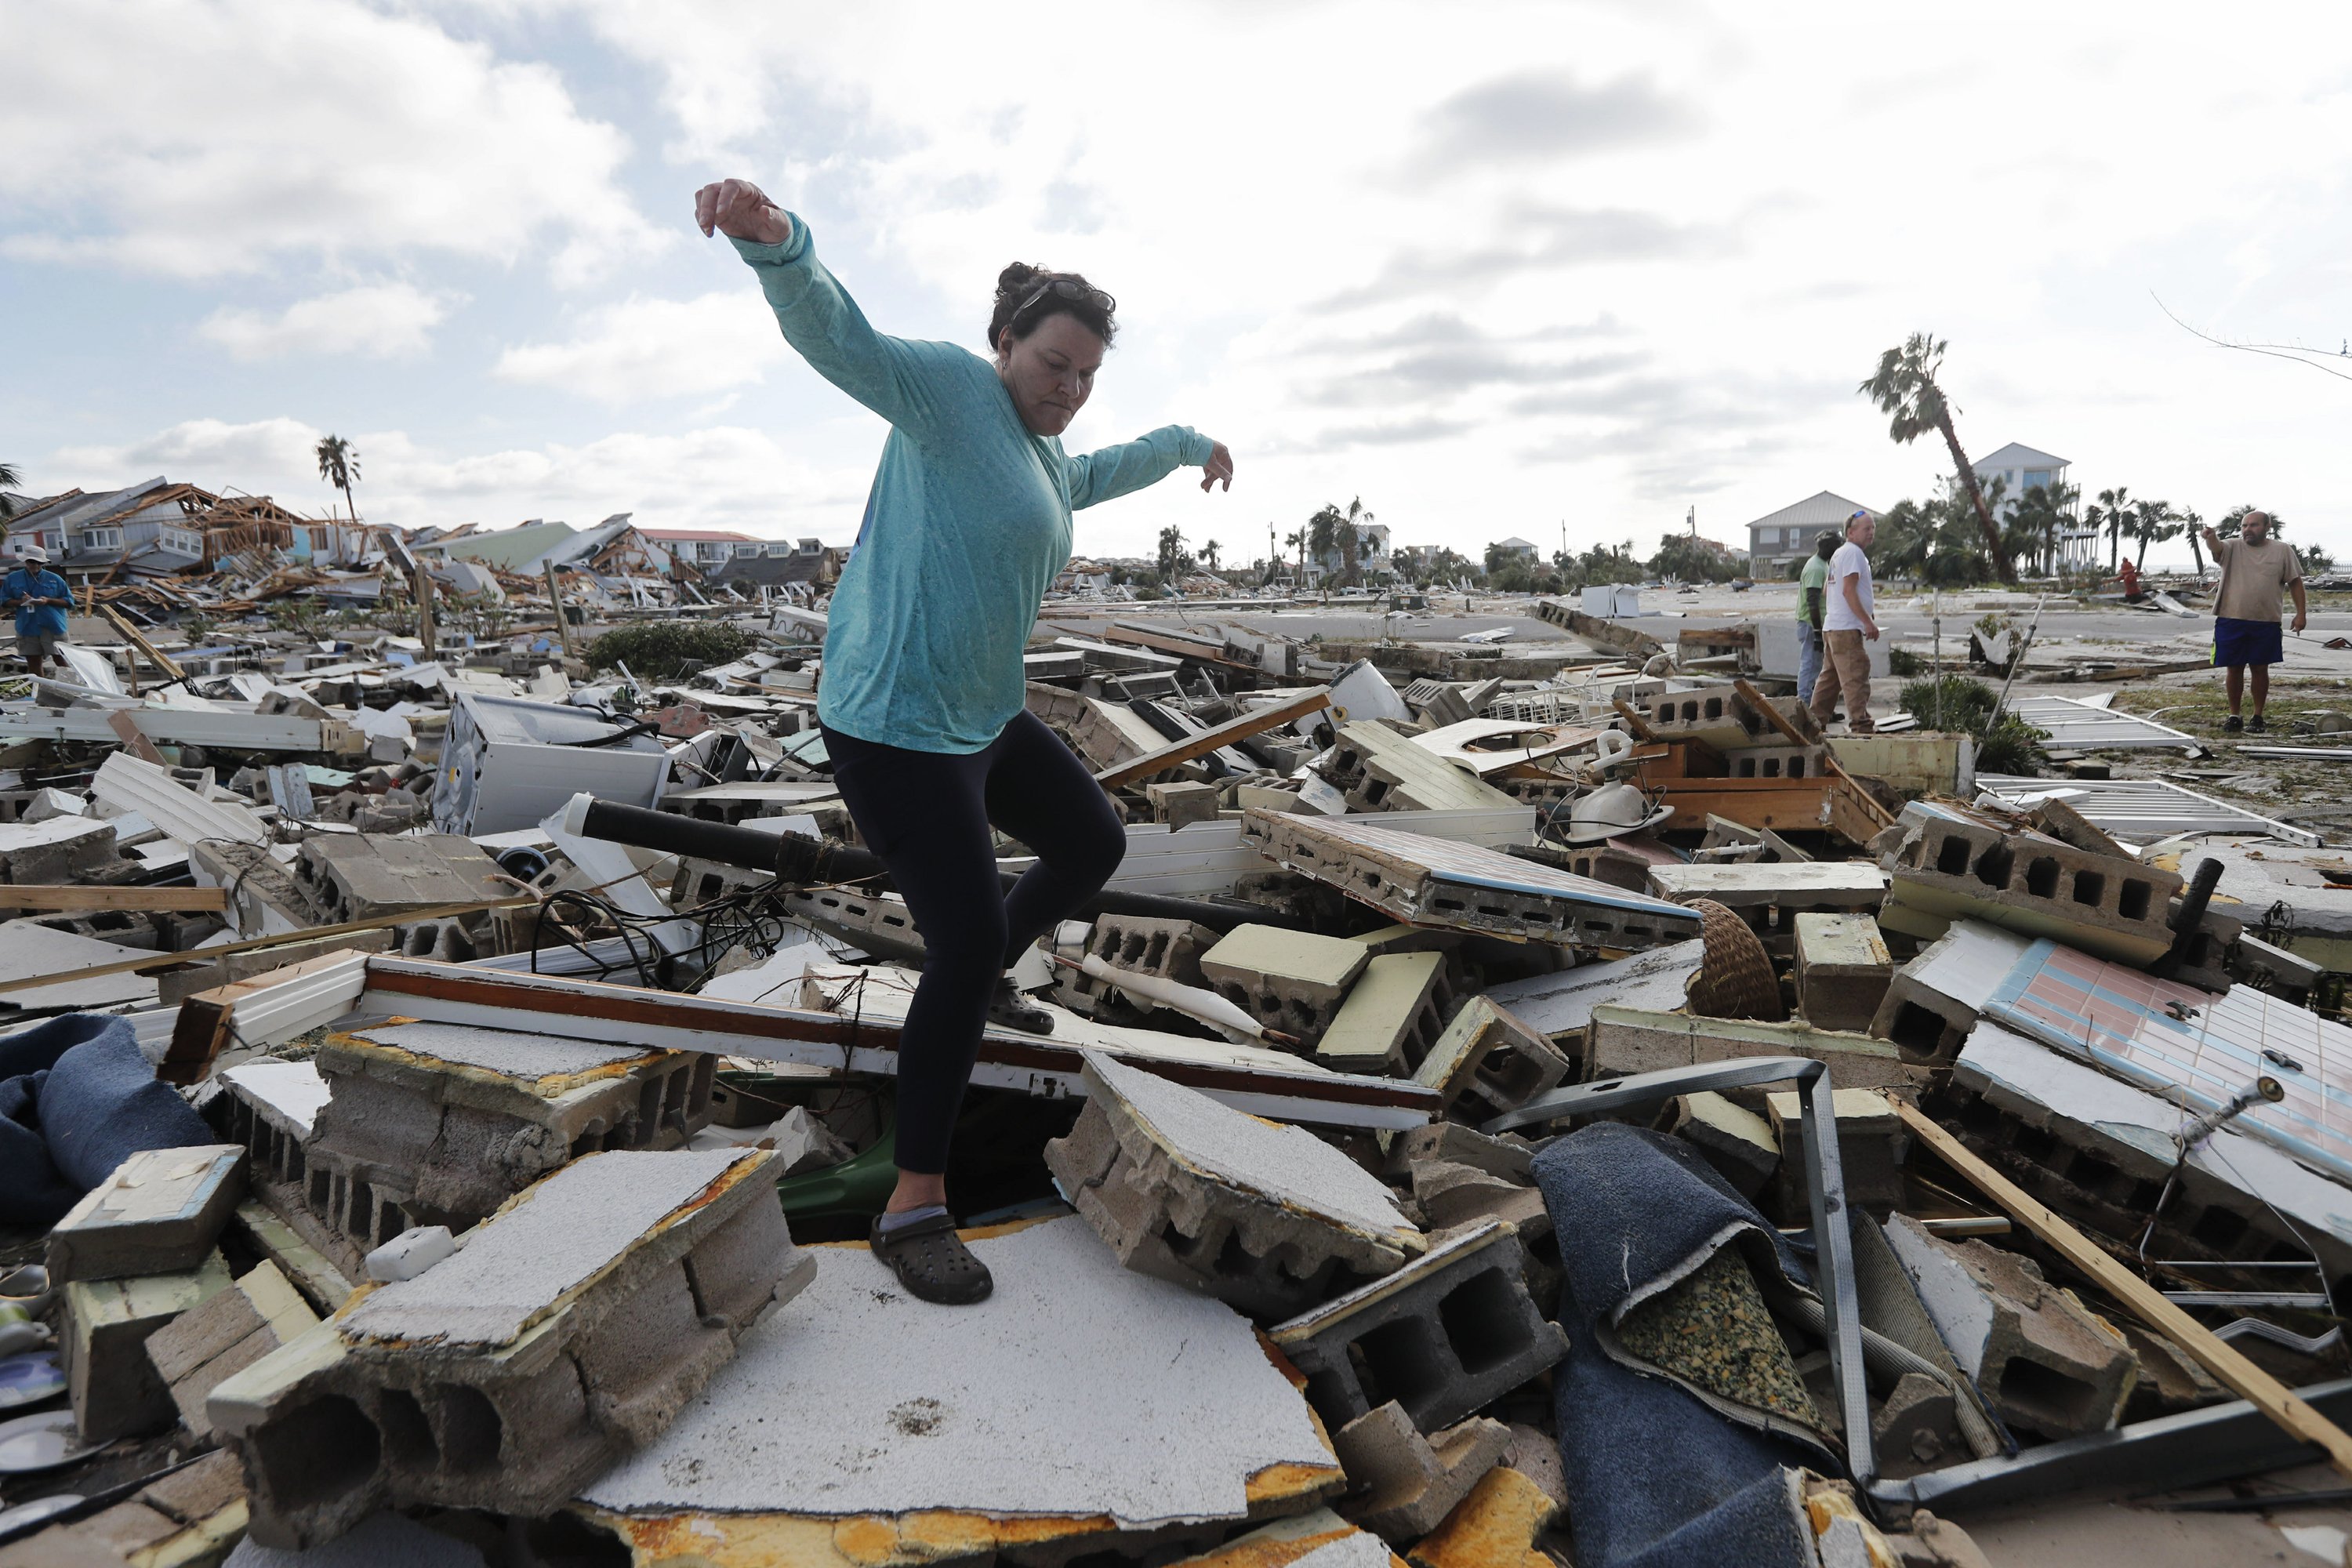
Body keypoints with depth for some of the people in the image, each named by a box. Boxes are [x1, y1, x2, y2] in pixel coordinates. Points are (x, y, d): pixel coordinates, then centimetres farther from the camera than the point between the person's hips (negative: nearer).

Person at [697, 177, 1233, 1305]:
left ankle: (981, 980, 48)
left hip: (984, 717, 10)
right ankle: (914, 1207, 0)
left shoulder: (1046, 459, 15)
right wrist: (773, 241, -50)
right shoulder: (950, 388, -12)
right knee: (969, 939, -14)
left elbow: (1103, 472, 38)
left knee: (1094, 844, 23)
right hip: (896, 725, -10)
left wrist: (1190, 443, 52)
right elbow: (839, 340, -30)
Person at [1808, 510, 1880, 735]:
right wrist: (1868, 622, -20)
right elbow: (1849, 591, -18)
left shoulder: (1839, 553, 22)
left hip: (1831, 627, 10)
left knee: (1830, 677, 14)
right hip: (1847, 629, -10)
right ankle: (1861, 725, -17)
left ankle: (1815, 722, 18)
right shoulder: (1853, 552, -9)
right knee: (1856, 678, -13)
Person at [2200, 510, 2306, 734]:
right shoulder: (2232, 547, 2)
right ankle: (2234, 716, 17)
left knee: (2260, 669, 7)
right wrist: (2211, 537, -46)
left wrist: (2301, 613, 1)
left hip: (2266, 623, 0)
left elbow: (2295, 581, 6)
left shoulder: (2283, 550, 4)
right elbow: (2216, 547, -22)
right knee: (2234, 669, 6)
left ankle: (2257, 717, 18)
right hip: (2231, 621, 0)